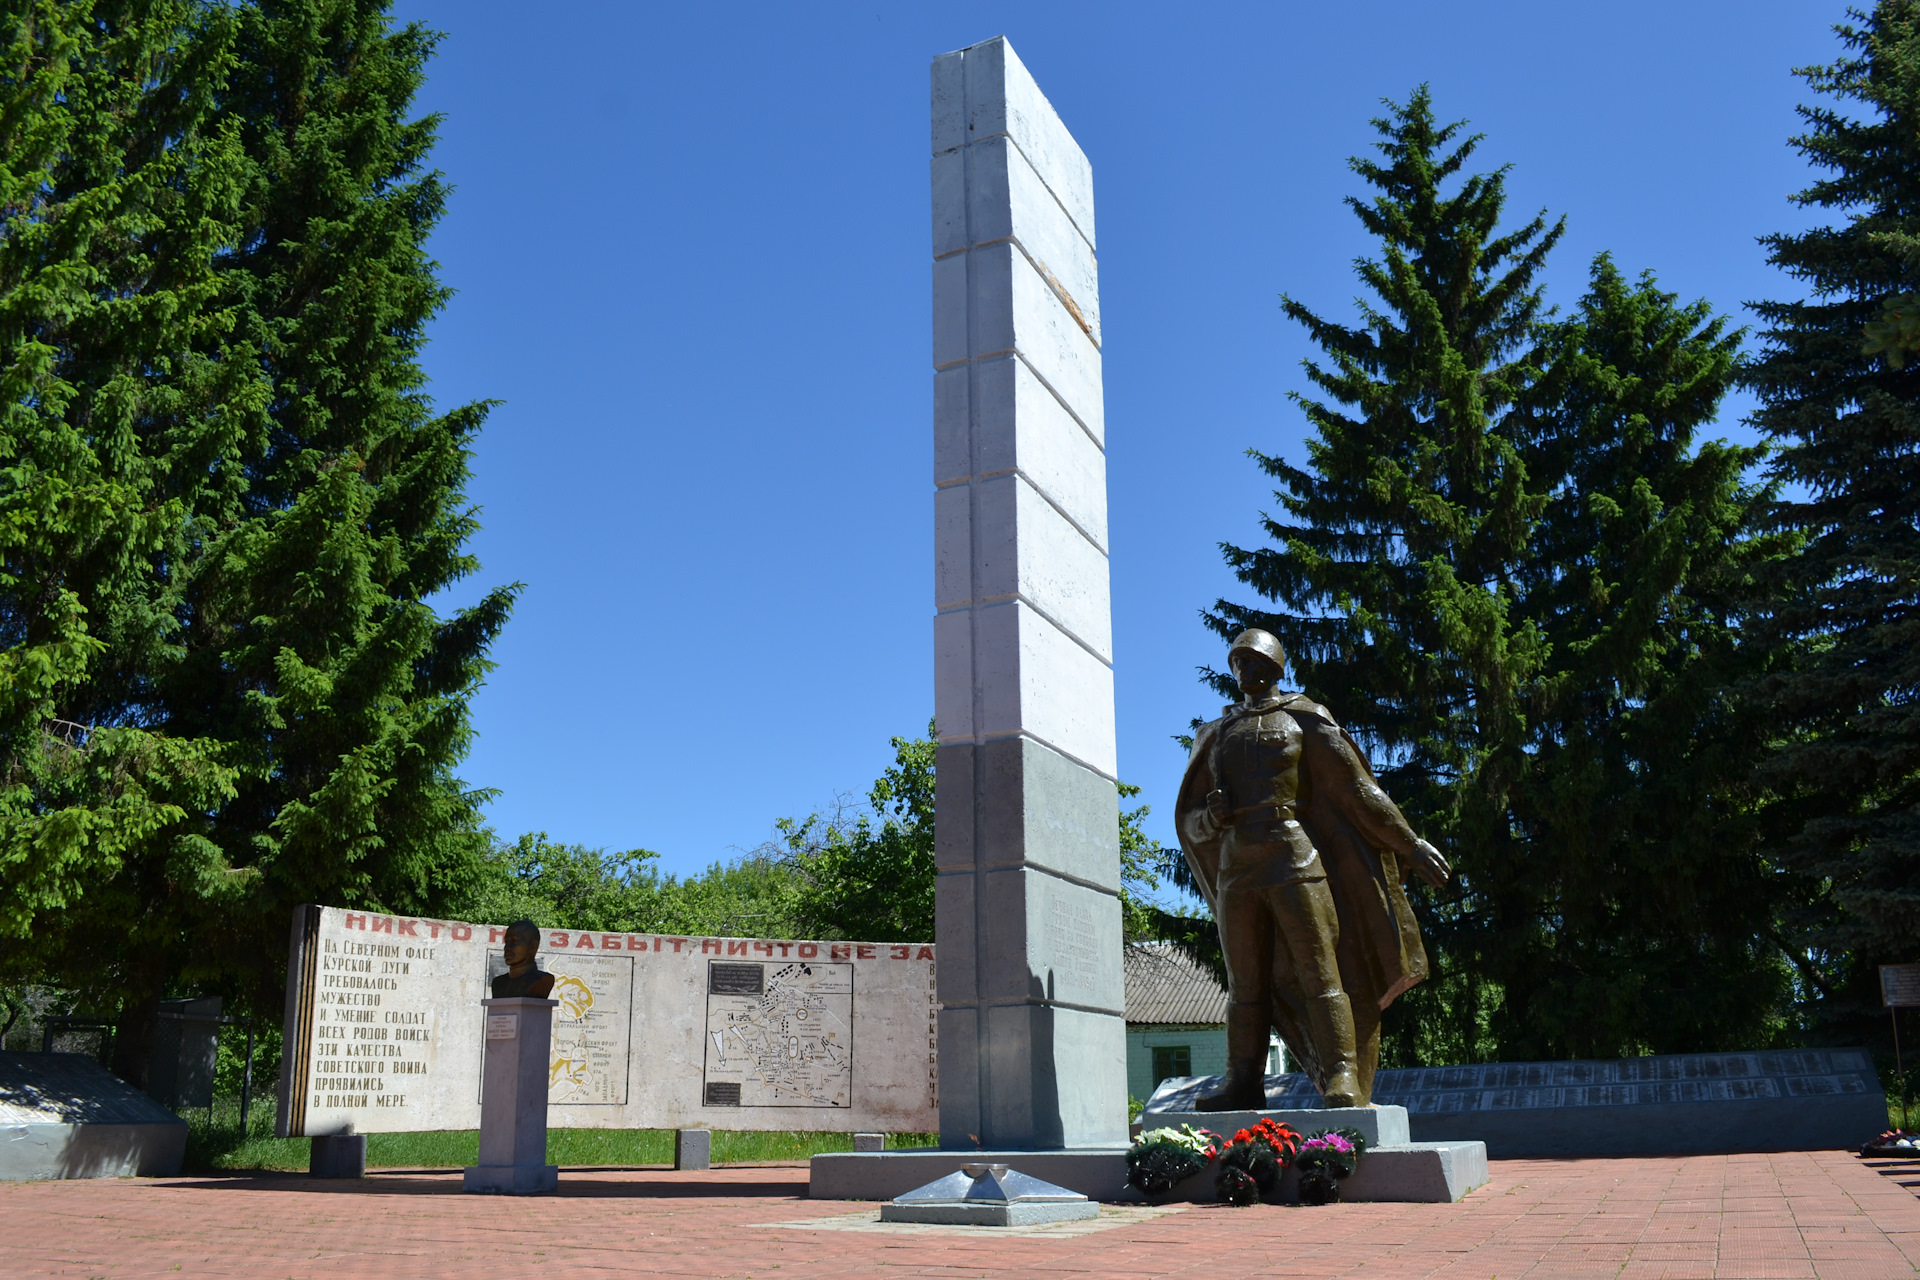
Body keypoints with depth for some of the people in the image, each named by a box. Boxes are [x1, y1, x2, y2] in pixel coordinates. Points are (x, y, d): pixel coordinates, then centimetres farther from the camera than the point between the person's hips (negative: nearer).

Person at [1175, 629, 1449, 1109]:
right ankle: (1244, 1086, 6)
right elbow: (1190, 819, 20)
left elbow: (1358, 788, 6)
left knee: (1319, 972, -9)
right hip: (1235, 866, 4)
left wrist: (1410, 844, 1)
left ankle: (1343, 1083, -11)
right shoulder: (1216, 735, 19)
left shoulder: (1304, 717, 7)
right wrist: (1212, 815, -4)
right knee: (1245, 984, 4)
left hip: (1293, 857, -4)